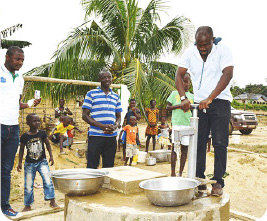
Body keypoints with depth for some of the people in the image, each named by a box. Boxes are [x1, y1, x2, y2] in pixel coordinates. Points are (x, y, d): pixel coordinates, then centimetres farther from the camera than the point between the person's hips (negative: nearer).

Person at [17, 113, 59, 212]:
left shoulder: (42, 133, -5)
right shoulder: (24, 136, -8)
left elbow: (47, 144, 7)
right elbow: (22, 149, 4)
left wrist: (51, 156, 0)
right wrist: (20, 162, 3)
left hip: (42, 161, 0)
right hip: (29, 164, 0)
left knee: (47, 180, -12)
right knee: (28, 185, 8)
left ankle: (52, 201, -1)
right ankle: (27, 205, 24)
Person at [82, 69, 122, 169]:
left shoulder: (116, 96, 15)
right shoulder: (91, 94, 1)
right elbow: (85, 115, -4)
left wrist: (115, 126, -5)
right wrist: (102, 126, -16)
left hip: (111, 137, 4)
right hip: (95, 136, -4)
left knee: (109, 166, 10)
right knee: (92, 167, 0)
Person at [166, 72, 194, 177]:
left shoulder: (192, 96, 15)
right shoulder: (174, 94, 9)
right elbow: (167, 107, 6)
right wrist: (179, 106, -9)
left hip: (188, 124, 2)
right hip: (176, 123, -2)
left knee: (185, 148, 2)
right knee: (174, 147, -4)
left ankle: (181, 172, 10)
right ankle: (173, 173, 1)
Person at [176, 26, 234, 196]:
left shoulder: (223, 51, -10)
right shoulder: (190, 53, 0)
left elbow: (227, 75, -23)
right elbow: (179, 75, -2)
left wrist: (210, 98, -31)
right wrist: (183, 98, -18)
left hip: (220, 102, -3)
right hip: (199, 104, 4)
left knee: (220, 143, -6)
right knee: (198, 143, 4)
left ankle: (218, 182, 2)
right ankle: (199, 180, 14)